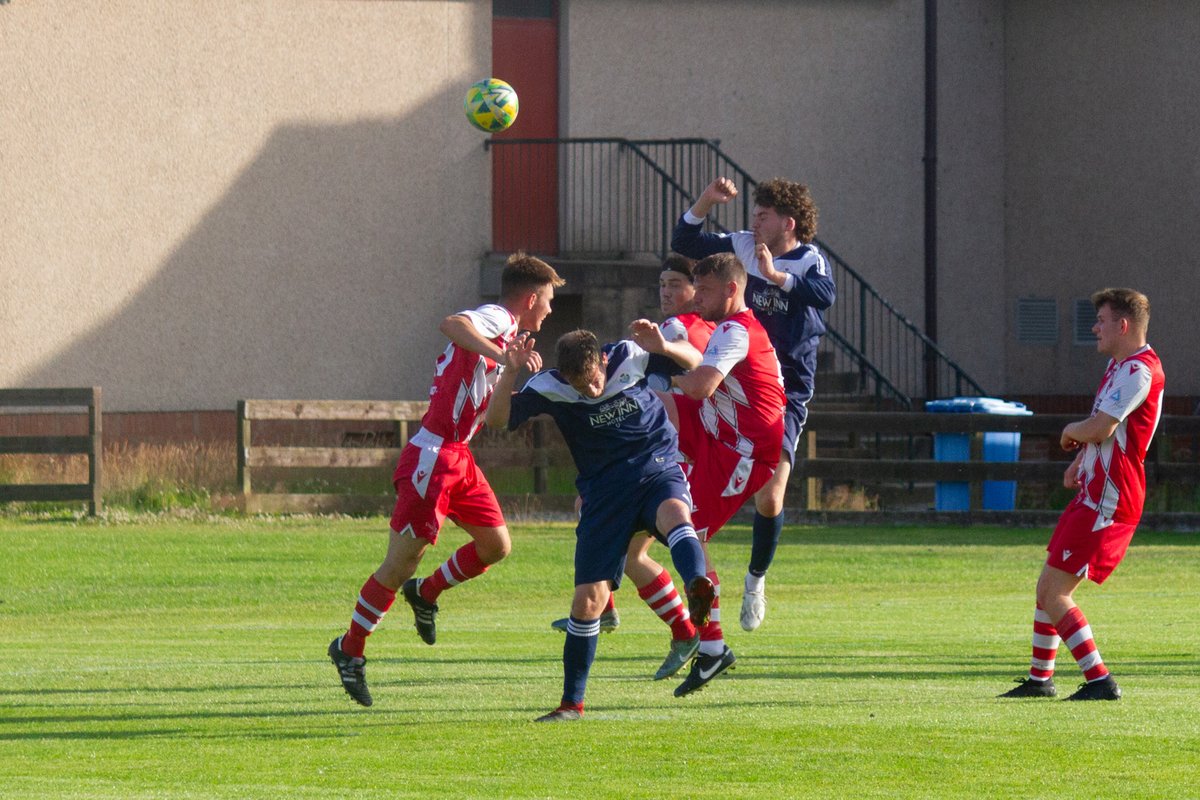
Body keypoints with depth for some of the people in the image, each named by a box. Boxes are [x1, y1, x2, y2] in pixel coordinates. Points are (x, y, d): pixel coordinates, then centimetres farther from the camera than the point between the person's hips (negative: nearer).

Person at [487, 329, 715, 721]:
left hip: (658, 471, -1)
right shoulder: (550, 389, -7)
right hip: (604, 491, 1)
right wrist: (511, 372, -29)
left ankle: (698, 588, -70)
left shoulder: (631, 358, -6)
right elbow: (497, 418, -14)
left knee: (674, 513, -39)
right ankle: (572, 703, 10)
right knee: (588, 596, -3)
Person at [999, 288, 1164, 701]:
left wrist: (1071, 431, -4)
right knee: (1048, 586, 17)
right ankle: (1040, 679, 28)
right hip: (1093, 494, 10)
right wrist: (1079, 461, 16)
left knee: (1055, 593, -12)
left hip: (1109, 502, -10)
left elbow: (1099, 427, -26)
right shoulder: (1119, 365, 15)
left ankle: (1101, 682, -12)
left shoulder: (1139, 370, -18)